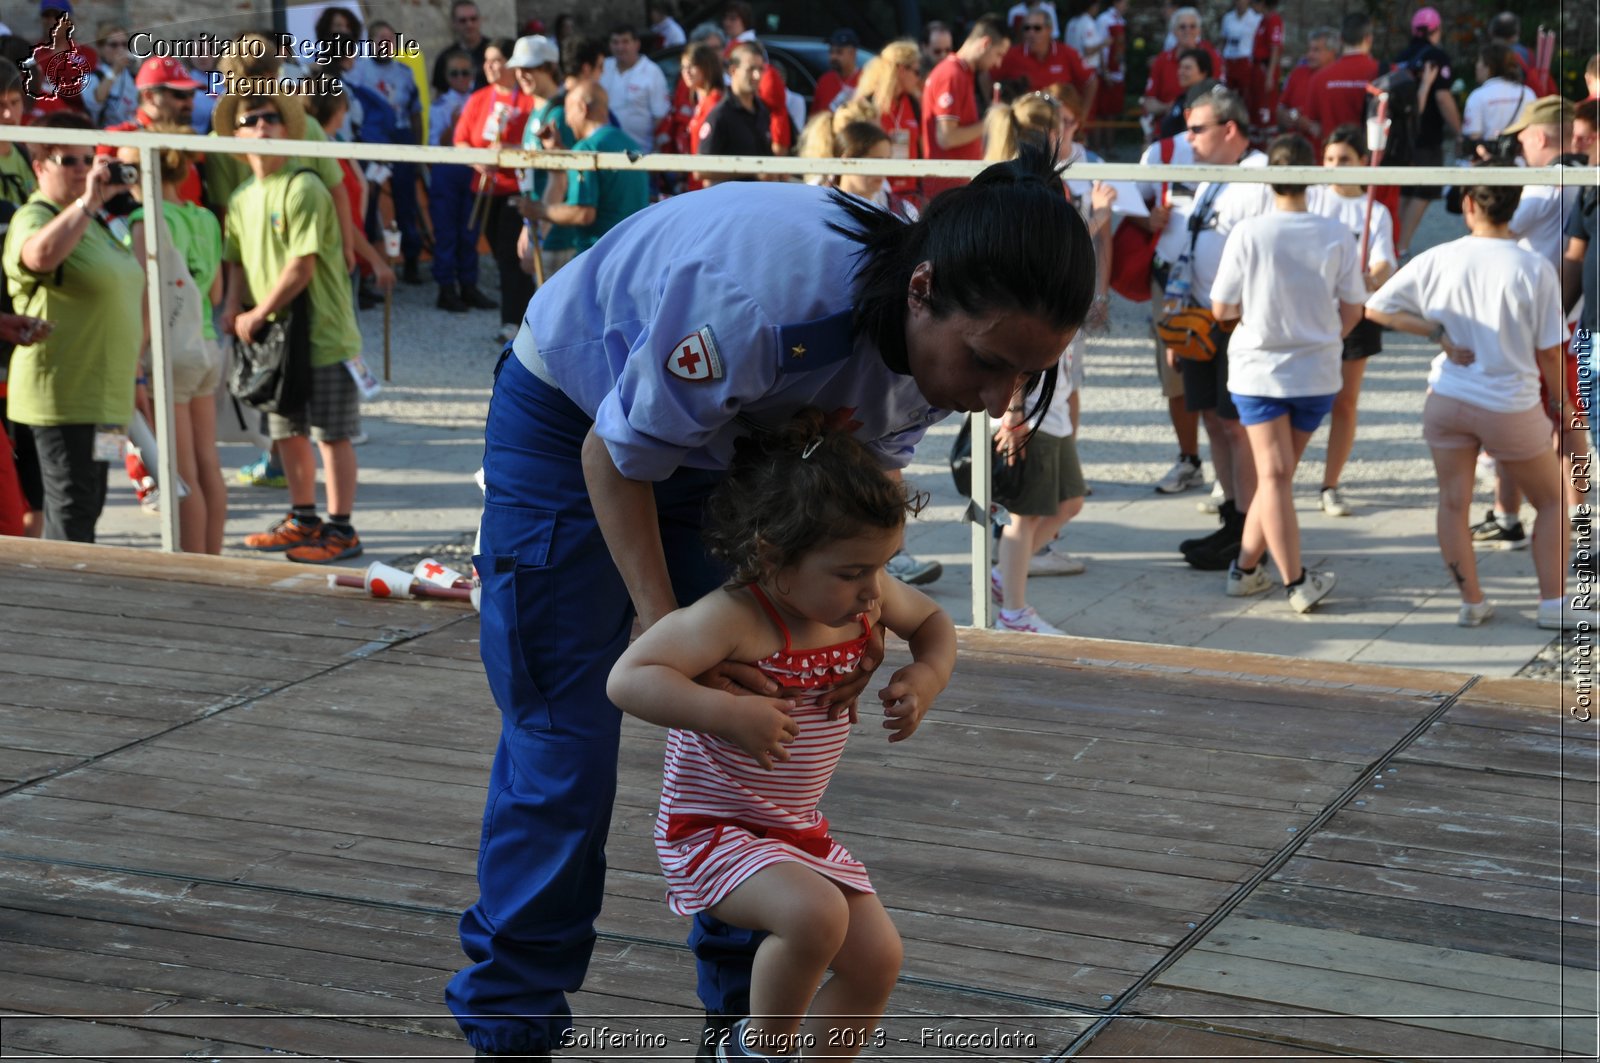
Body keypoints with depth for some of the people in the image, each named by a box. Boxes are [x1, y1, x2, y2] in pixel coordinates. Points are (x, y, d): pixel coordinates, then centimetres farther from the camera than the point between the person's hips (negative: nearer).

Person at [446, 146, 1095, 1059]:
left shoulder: (945, 338, -22)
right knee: (564, 735, -6)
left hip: (723, 438, 6)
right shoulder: (753, 299, -43)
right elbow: (617, 458, -26)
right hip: (574, 425, -6)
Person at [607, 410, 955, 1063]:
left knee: (876, 960, 2)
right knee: (817, 913, -32)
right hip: (710, 831, -8)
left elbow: (933, 622, 15)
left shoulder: (868, 595, -7)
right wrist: (730, 713, -41)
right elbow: (626, 679, -34)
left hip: (800, 830, 8)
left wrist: (926, 677, -6)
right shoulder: (731, 618, -29)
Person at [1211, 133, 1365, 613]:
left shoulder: (1248, 233, -13)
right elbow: (1352, 312, 1)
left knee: (1273, 475, -2)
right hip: (1317, 374, 2)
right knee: (1278, 474, 14)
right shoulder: (1337, 236, -8)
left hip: (1258, 371, -2)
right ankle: (1247, 565, 18)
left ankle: (1297, 582, -5)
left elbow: (1221, 308, -7)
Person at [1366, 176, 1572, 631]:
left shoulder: (1437, 260, -7)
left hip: (1447, 398, 2)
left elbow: (1375, 308, 0)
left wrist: (1437, 333, 0)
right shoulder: (1535, 268, -13)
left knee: (1453, 503, 12)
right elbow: (1549, 354, -8)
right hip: (1512, 406, -2)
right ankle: (1553, 605, 10)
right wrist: (1558, 402, 9)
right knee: (1552, 501, 14)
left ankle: (1472, 603, 12)